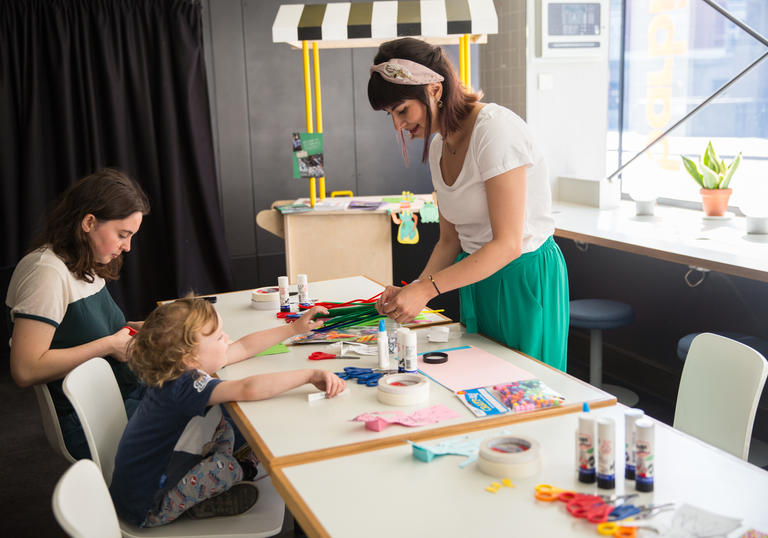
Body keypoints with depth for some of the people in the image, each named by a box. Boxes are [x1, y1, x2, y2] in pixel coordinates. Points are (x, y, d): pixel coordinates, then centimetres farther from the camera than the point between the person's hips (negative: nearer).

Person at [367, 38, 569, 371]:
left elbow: (507, 244, -24)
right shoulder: (439, 146, 5)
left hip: (525, 278, -8)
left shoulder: (495, 129, -20)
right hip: (477, 281, 8)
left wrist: (426, 288, -24)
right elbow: (450, 240, 10)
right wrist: (413, 289, -7)